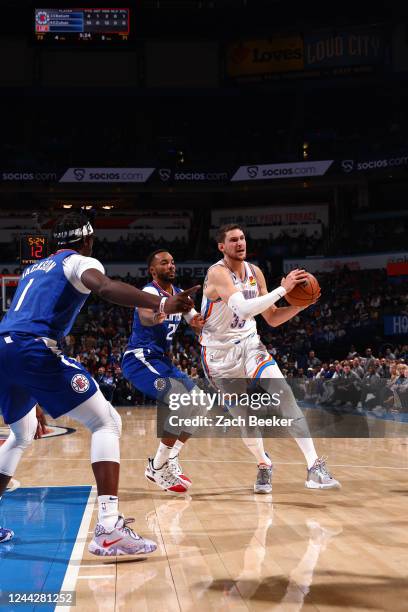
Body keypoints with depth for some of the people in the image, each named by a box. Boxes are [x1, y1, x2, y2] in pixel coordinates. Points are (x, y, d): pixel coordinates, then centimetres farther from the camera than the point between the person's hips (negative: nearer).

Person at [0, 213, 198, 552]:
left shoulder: (34, 268, 32)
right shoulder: (81, 262, 8)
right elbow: (106, 287, -18)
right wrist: (162, 304, -34)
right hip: (33, 349, -8)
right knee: (107, 423, -3)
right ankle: (109, 528, -19)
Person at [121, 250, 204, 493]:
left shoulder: (180, 294, 10)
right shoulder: (150, 292, -17)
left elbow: (200, 323, 19)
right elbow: (144, 315, -42)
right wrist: (155, 318, -66)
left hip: (162, 360, 9)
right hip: (140, 359, -9)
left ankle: (170, 459, 12)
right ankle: (158, 467, -10)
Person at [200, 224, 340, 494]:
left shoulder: (255, 272, 2)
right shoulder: (218, 273, -19)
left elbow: (273, 318, 8)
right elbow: (243, 309, -36)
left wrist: (300, 305, -9)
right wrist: (283, 289, -35)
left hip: (248, 343, 4)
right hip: (218, 352, -4)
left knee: (283, 393, -20)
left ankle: (315, 466, -24)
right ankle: (264, 465, 31)